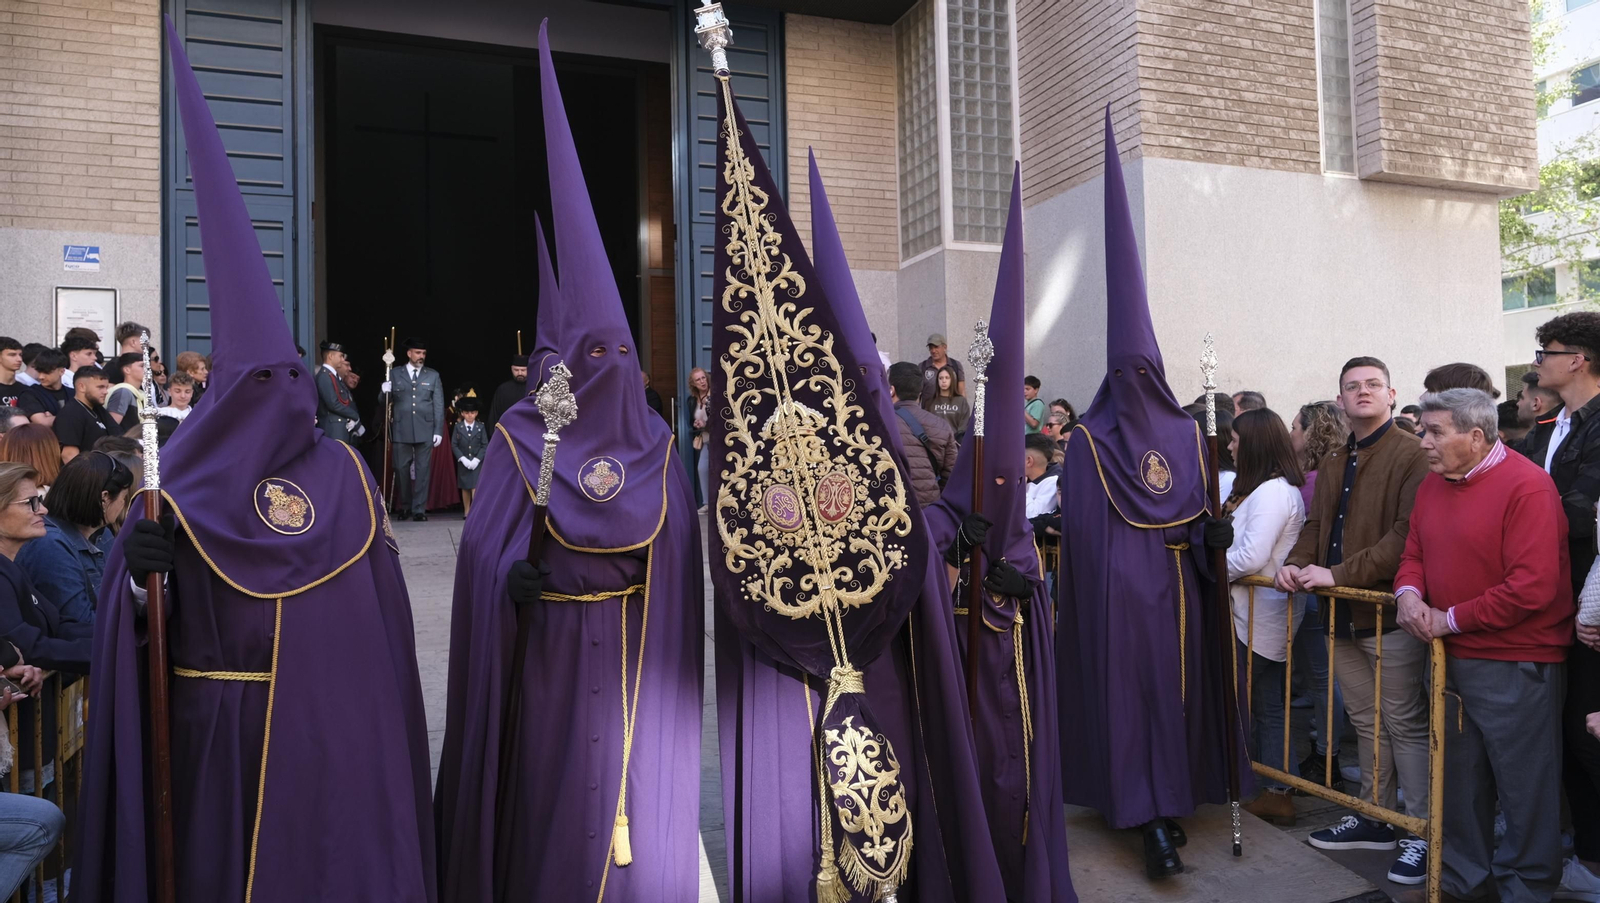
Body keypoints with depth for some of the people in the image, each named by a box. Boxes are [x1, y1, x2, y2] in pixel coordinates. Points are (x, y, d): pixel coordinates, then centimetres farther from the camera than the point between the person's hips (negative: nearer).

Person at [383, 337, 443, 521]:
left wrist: (439, 430, -1)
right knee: (401, 468, 6)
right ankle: (402, 505, 24)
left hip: (425, 430, 0)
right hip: (402, 430, 0)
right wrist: (385, 392, -14)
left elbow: (439, 405, 5)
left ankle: (419, 509, 6)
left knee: (422, 470, 1)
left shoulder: (433, 375, 9)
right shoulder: (394, 373, 8)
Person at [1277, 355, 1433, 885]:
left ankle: (1424, 832, 14)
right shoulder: (1332, 465, 17)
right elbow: (1317, 527, 19)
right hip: (1342, 616, 7)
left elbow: (1407, 535, -19)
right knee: (1366, 722, 16)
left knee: (1404, 724, 2)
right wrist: (1298, 564, -1)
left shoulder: (1411, 455, -10)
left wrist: (1339, 574, -21)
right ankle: (1375, 817, 28)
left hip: (1389, 613, -7)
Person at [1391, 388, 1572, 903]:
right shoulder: (1434, 484, 7)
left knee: (1523, 785, 7)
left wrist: (1451, 619, -16)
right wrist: (1408, 592, -7)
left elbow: (1533, 587, -21)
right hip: (1452, 658, 7)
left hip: (1517, 665, -7)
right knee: (1460, 778, 17)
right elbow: (1415, 553, 15)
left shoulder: (1526, 487, -16)